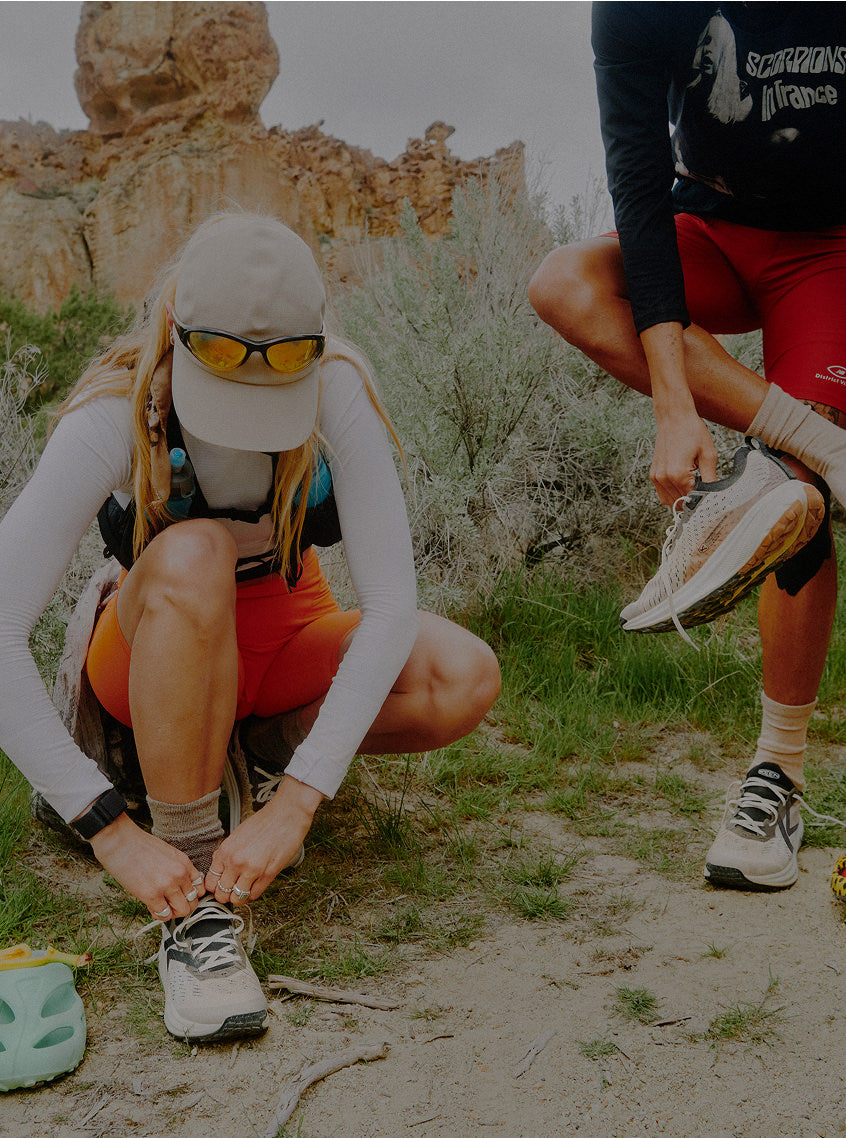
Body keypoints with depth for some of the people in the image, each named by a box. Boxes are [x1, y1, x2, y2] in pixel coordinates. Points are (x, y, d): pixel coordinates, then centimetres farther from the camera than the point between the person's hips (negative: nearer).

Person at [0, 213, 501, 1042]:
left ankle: (252, 748, -1)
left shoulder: (336, 388, -24)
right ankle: (193, 905, -27)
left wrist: (294, 803, -36)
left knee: (465, 681, -27)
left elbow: (390, 603, -30)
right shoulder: (114, 415, -28)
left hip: (284, 634, 2)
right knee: (193, 556, -39)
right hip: (147, 652, -2)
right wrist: (112, 831, -38)